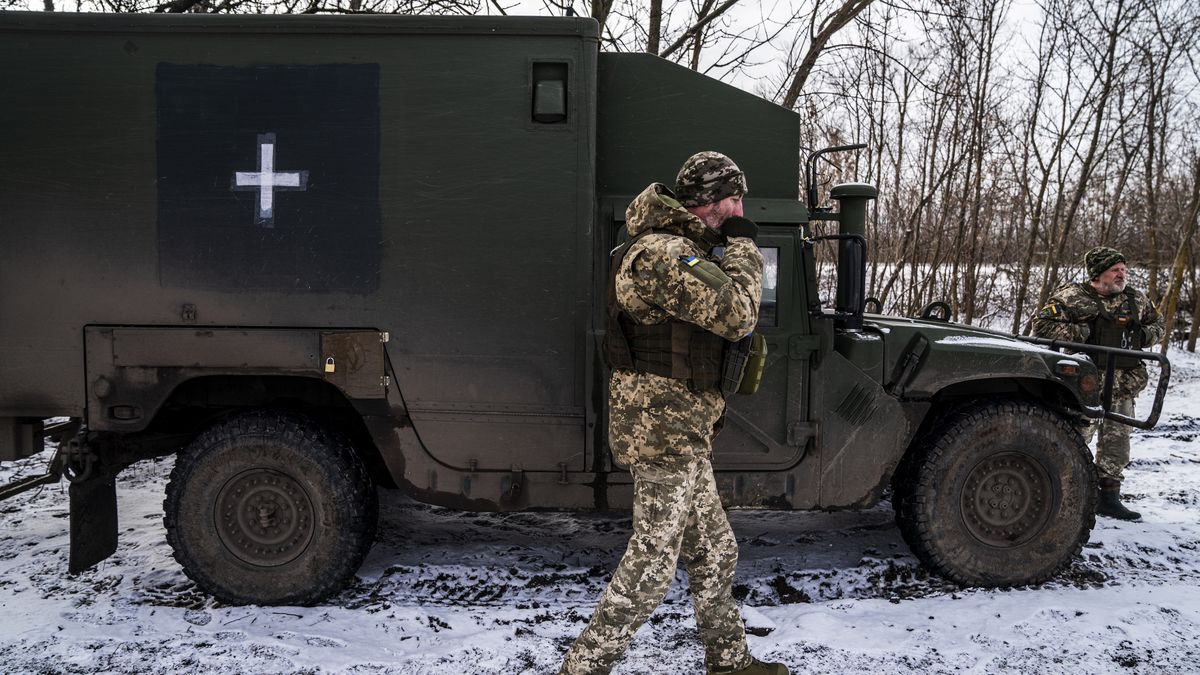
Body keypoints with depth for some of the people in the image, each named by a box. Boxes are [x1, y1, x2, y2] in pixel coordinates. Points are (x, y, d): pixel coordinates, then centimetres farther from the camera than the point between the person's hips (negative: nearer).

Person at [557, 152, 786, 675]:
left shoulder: (680, 248, 16)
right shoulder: (663, 254, -19)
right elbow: (737, 315, -22)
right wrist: (743, 247, -10)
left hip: (681, 433, 11)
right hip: (666, 430, -11)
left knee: (714, 554, 20)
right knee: (651, 564, -3)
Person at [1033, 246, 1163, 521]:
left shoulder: (1136, 299, 11)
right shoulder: (1071, 296, -5)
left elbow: (1156, 325, 26)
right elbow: (1042, 325, -10)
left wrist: (1143, 335, 3)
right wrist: (1081, 332, -17)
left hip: (1122, 384, 5)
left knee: (1116, 439, 6)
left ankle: (1108, 496, 16)